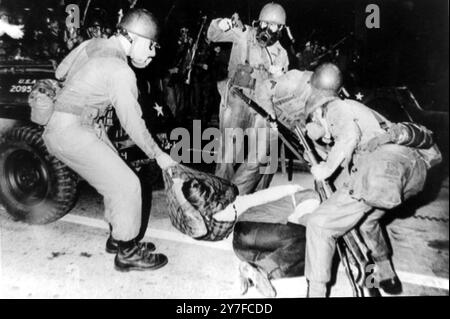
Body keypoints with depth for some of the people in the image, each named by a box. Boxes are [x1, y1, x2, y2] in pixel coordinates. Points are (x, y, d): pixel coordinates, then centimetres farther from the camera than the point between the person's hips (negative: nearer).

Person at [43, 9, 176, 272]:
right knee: (127, 186, -7)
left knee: (117, 180, 15)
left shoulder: (92, 44, 5)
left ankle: (118, 237, 29)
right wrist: (158, 155, -3)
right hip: (71, 134, -9)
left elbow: (60, 72, 17)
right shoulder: (121, 72, -20)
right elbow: (133, 124, -15)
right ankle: (127, 253, 7)